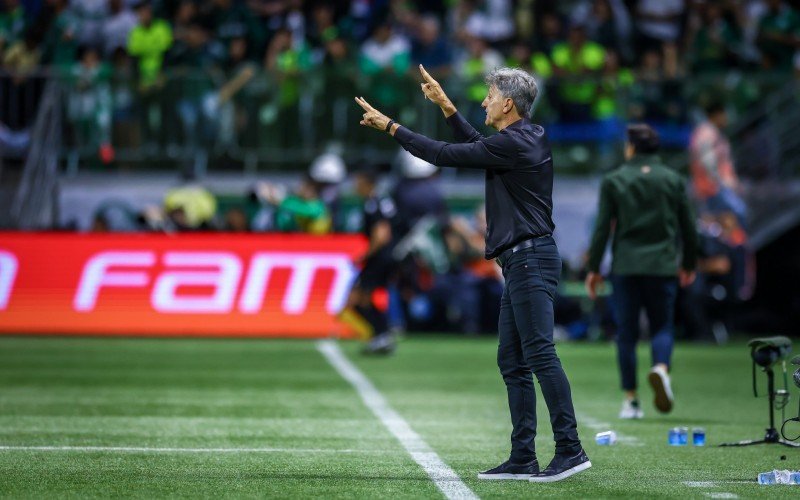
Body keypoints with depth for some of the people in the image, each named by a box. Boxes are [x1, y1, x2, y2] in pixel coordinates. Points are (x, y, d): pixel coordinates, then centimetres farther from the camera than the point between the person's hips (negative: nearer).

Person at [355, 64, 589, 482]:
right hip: (521, 262, 10)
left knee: (540, 354, -13)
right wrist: (445, 104, 35)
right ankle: (523, 459, 9)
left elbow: (444, 154, -11)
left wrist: (390, 126, -2)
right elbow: (475, 145, 35)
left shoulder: (513, 144, -13)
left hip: (530, 260, -10)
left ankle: (570, 449, -16)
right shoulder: (525, 139, 16)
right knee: (512, 361, 9)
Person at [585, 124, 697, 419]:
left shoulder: (613, 181, 1)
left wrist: (593, 268, 4)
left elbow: (602, 228, -2)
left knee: (626, 332, 5)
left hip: (626, 266, -1)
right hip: (663, 266, 1)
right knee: (662, 326, 9)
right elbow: (688, 227, 9)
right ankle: (661, 368, -23)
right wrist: (689, 264, 22)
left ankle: (631, 401, 3)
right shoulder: (673, 181, 6)